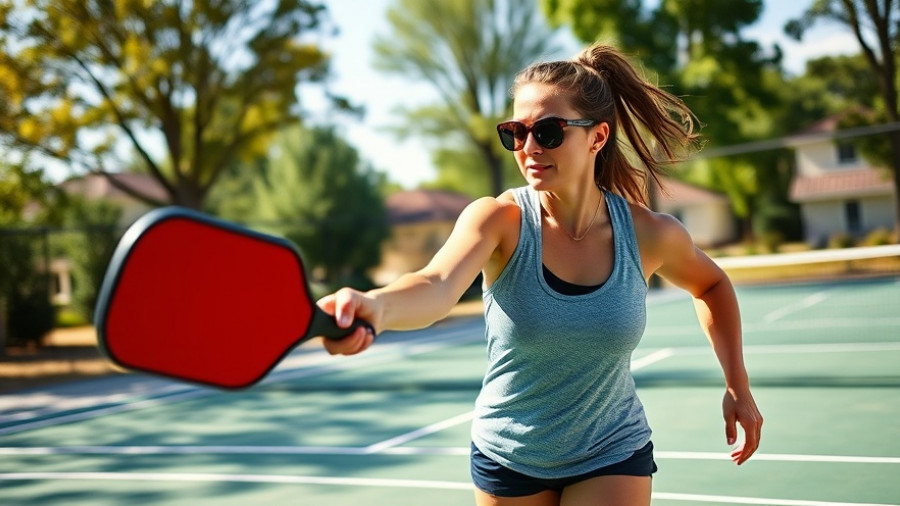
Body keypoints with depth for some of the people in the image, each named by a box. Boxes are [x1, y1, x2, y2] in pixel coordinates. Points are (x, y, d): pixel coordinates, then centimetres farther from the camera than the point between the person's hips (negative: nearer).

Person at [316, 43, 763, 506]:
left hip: (612, 458, 1)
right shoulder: (499, 220, -21)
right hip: (507, 461, 0)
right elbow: (438, 285, -42)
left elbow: (710, 284, 9)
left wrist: (737, 385, 3)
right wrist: (376, 306, -64)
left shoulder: (649, 234, -14)